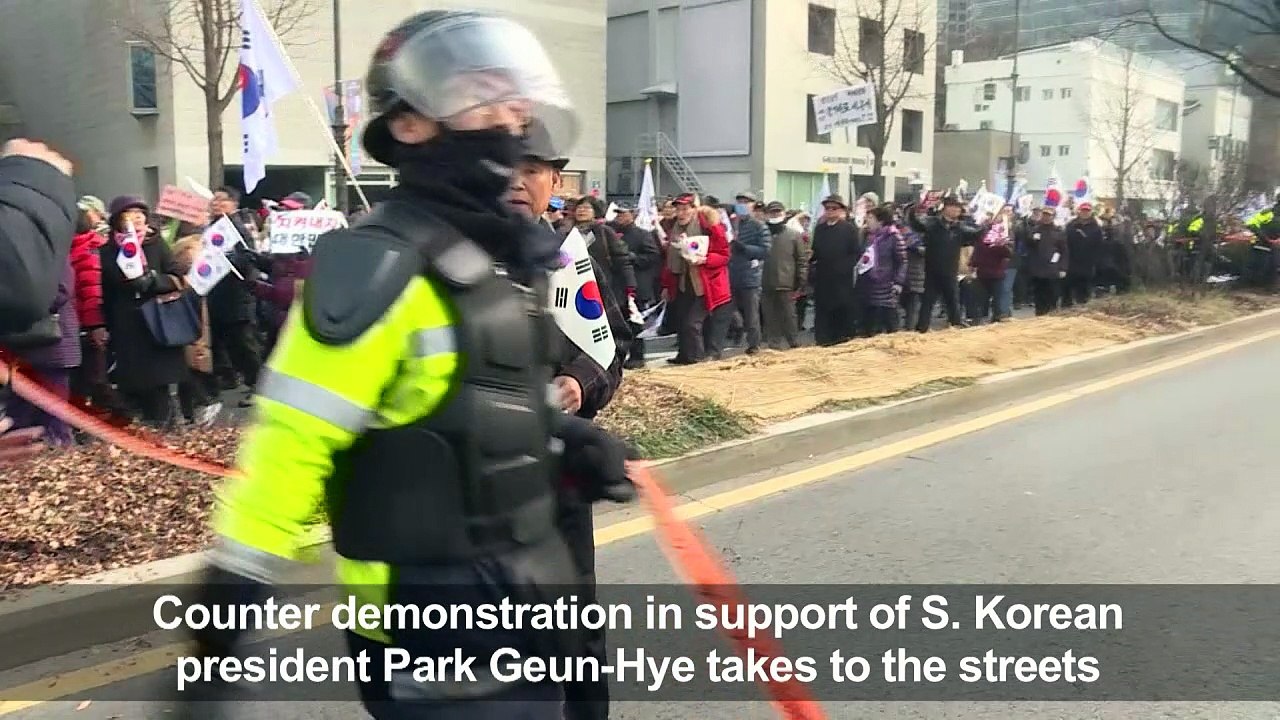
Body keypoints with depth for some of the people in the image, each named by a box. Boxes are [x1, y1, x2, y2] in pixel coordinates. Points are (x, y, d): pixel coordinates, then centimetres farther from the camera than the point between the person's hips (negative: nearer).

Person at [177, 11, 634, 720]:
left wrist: (566, 443, 2)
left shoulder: (502, 254, 7)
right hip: (432, 625, -8)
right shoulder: (378, 265, -20)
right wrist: (226, 604, -19)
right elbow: (288, 442, -21)